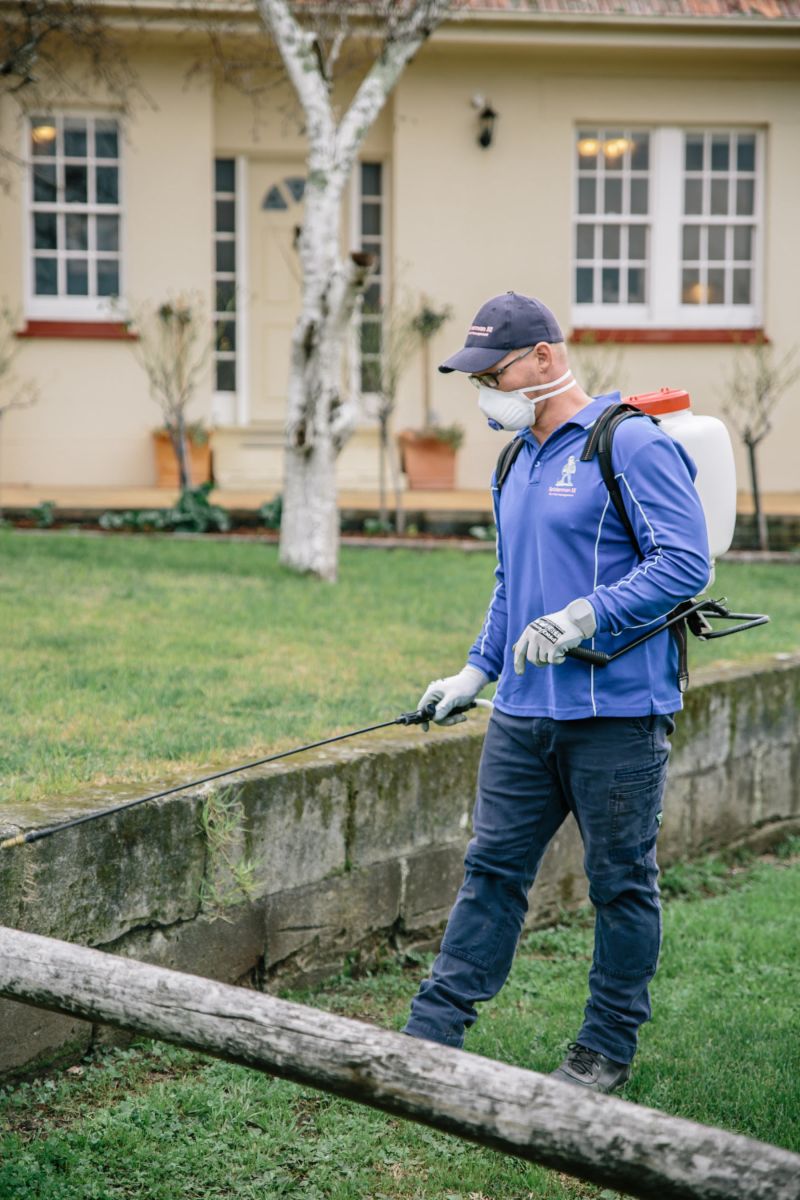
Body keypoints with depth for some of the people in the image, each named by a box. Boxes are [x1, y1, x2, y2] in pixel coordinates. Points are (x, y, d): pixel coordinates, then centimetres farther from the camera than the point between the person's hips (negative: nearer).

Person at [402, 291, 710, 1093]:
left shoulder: (631, 446, -11)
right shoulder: (517, 463, 16)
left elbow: (685, 562, -18)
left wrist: (586, 616, -24)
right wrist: (477, 669, 20)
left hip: (616, 713, -7)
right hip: (523, 712, 8)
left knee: (621, 883, 5)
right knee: (492, 868, 8)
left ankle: (607, 1049, 16)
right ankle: (434, 1032, 11)